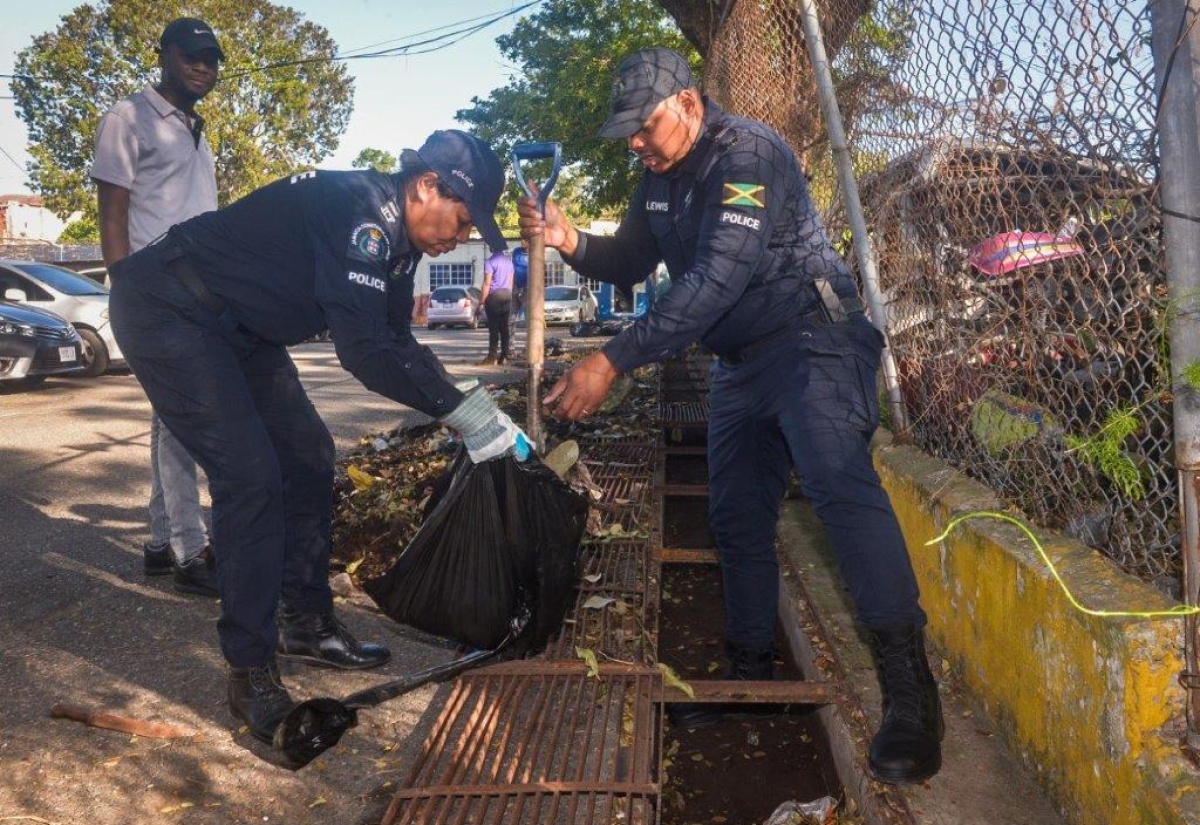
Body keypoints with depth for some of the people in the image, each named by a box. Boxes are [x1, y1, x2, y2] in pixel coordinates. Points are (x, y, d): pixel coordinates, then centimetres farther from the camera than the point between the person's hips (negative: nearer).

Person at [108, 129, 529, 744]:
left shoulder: (394, 233, 3)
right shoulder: (361, 210, -27)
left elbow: (397, 342, 8)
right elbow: (367, 352, -33)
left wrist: (461, 403, -3)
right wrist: (461, 410, -26)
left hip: (234, 326, 10)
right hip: (165, 310, -10)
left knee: (308, 455, 8)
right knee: (251, 476, -17)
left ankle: (306, 624, 19)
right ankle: (250, 672, -6)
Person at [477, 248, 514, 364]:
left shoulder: (491, 262, -12)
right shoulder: (509, 261, 11)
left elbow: (487, 284, -14)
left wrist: (481, 302, -11)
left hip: (494, 295, -7)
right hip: (507, 295, 7)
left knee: (493, 328, -6)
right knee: (504, 327, 7)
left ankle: (492, 357, -7)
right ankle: (504, 356, 6)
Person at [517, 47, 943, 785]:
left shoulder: (748, 155, -17)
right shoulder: (663, 179, 10)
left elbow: (715, 280, -28)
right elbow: (629, 262, 17)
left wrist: (611, 362, -32)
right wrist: (570, 241, -6)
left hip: (810, 342, -8)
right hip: (742, 363, 9)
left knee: (838, 482, -28)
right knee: (738, 519, 9)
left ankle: (910, 687, -25)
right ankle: (750, 668, 22)